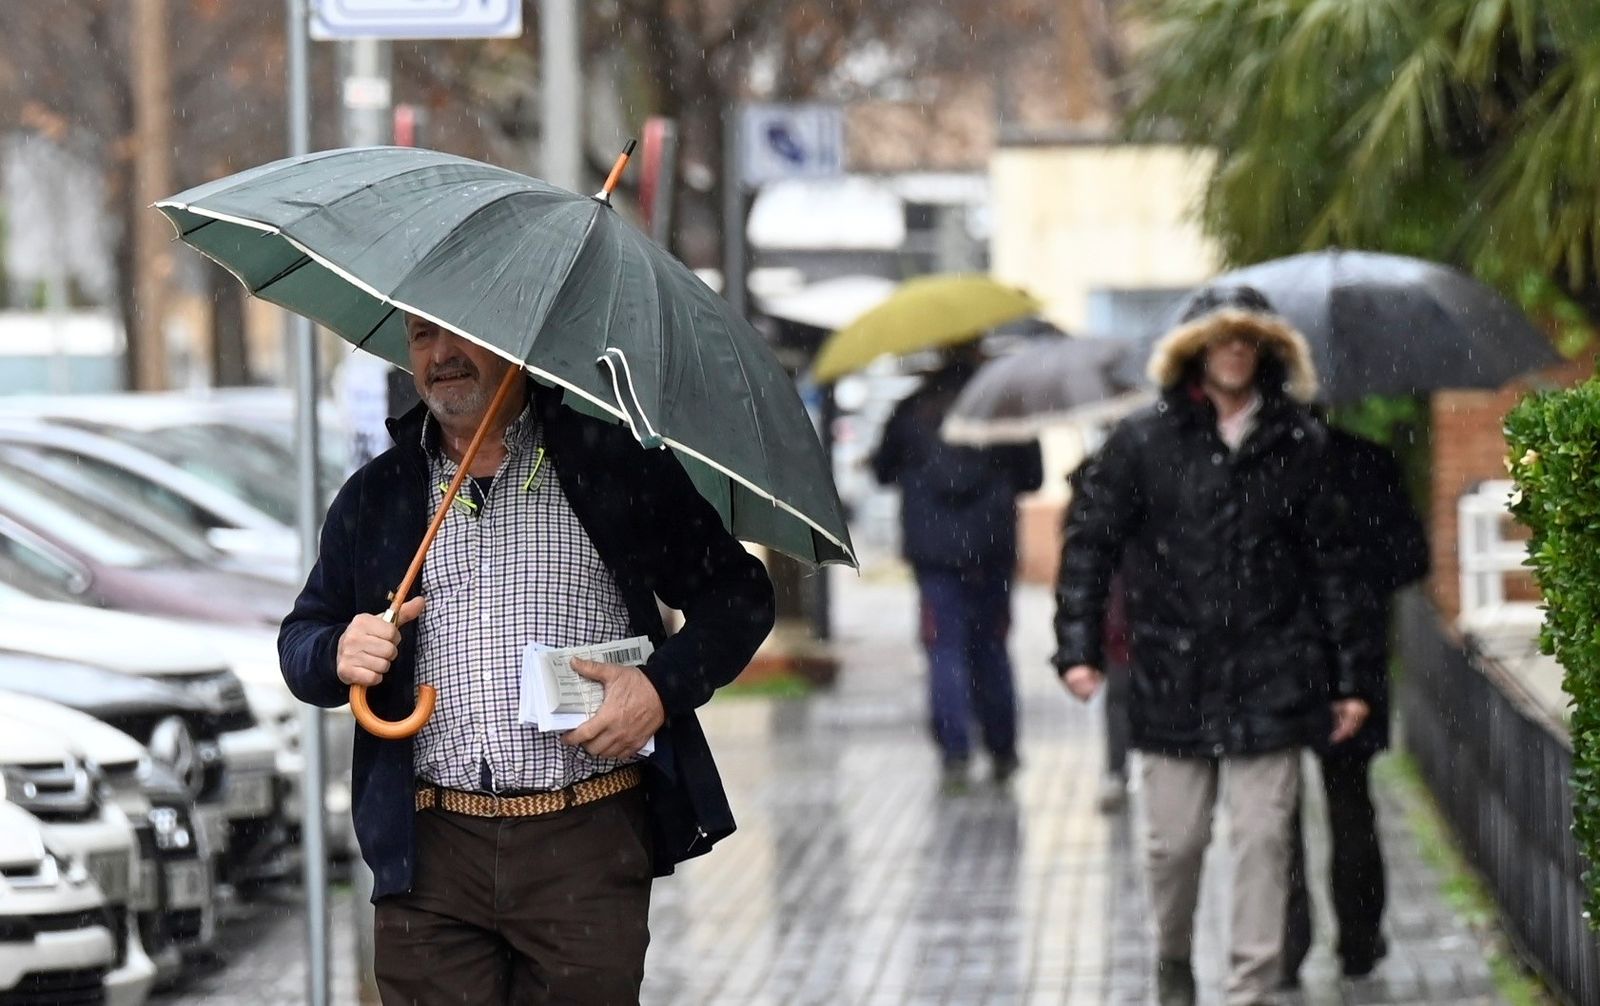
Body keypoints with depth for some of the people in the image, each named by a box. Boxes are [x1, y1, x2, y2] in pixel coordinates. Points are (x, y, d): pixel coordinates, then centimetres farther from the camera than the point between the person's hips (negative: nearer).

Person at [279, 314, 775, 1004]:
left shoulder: (611, 464, 7)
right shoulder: (374, 497, 16)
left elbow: (738, 595, 8)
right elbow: (299, 642, 20)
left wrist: (662, 689, -8)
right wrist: (338, 656, -4)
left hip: (587, 844, -2)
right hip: (431, 857, 2)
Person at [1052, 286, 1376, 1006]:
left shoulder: (1298, 444, 6)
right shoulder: (1142, 441, 3)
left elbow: (1331, 564, 10)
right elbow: (1088, 542, 5)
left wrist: (1348, 677, 8)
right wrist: (1078, 646, -5)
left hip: (1270, 685, 0)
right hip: (1172, 679, 0)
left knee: (1262, 839, -4)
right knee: (1174, 841, 4)